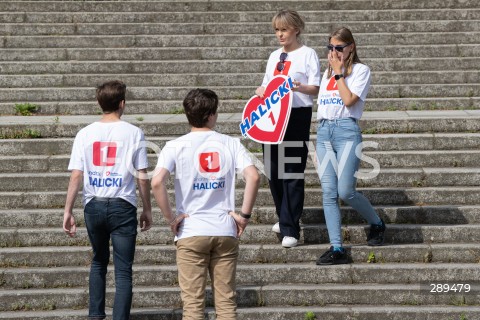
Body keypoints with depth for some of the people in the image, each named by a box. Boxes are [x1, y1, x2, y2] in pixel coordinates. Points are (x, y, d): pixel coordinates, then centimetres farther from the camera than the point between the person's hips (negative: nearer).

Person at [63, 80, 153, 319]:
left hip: (93, 205, 3)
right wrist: (147, 210, 8)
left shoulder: (85, 134, 1)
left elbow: (76, 175, -3)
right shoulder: (133, 133, -4)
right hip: (122, 206, -3)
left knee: (98, 261, 23)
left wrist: (68, 211, 1)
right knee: (123, 270, 0)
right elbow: (142, 176, -3)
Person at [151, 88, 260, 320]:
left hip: (191, 232, -1)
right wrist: (244, 215, -3)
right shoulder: (230, 144, 1)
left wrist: (170, 218, -7)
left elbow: (157, 182, -18)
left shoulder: (176, 146, -3)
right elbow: (253, 177, -12)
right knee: (226, 301, 8)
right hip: (225, 231, 2)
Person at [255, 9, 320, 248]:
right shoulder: (274, 56, 17)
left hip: (297, 115, -6)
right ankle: (285, 217, 27)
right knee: (273, 170, 9)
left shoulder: (307, 54, -1)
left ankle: (290, 229, -7)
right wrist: (261, 90, -4)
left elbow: (315, 88, -6)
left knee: (292, 172, -8)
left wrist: (300, 87, -27)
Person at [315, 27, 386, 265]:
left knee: (345, 192, -13)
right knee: (329, 193, -3)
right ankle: (337, 248, -3)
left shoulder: (360, 70, 2)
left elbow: (349, 100, -11)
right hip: (323, 131, 6)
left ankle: (376, 224, 15)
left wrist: (339, 73, -5)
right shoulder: (327, 72, 21)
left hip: (346, 130, -6)